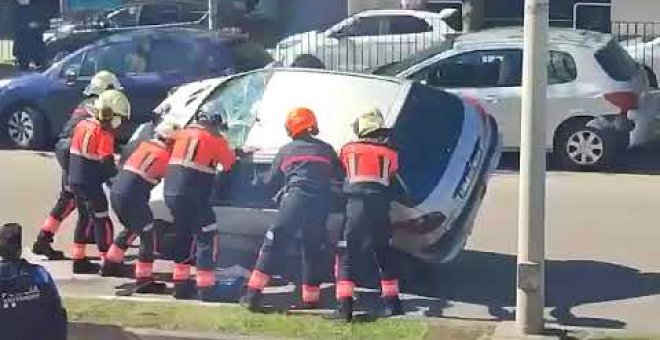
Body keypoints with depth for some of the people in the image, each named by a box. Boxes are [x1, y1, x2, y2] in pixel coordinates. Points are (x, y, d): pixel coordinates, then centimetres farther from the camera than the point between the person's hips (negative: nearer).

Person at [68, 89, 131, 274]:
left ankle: (79, 260, 24)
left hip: (76, 180, 9)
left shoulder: (83, 125, 9)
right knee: (102, 222, -2)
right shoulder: (104, 134, -17)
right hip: (90, 183, -9)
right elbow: (107, 163, -19)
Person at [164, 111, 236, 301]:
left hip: (171, 193, 7)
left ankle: (181, 285, 23)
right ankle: (205, 288, -4)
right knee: (207, 237, 2)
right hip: (192, 195, -7)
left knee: (183, 236, 20)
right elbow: (229, 164, 9)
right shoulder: (215, 139, 0)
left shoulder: (183, 134, 17)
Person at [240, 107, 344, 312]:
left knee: (273, 243, -2)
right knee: (313, 249, 14)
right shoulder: (326, 149, 17)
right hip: (321, 204, 2)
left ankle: (254, 293, -11)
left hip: (296, 200, -2)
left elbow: (269, 183, 19)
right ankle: (311, 298, 15)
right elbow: (341, 176, 21)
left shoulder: (286, 150, 14)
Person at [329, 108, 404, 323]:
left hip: (356, 206, -2)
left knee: (346, 257, 1)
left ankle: (345, 307, -9)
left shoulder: (348, 150, 9)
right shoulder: (391, 153, 11)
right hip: (380, 208, 2)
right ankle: (392, 303, 20)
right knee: (384, 256, 18)